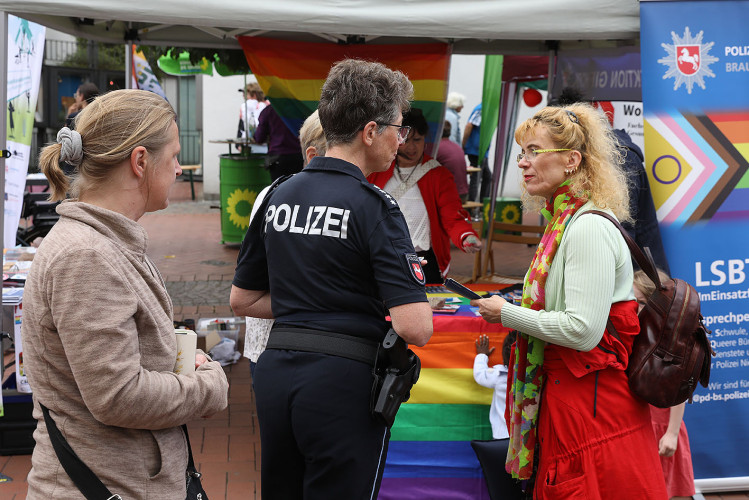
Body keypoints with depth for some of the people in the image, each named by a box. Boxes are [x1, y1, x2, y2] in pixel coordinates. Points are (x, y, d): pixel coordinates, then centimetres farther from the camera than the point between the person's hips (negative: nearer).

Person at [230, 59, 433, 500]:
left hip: (275, 372, 7)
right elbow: (416, 328, -19)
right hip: (343, 380, -7)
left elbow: (243, 300, 17)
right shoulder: (373, 206, -13)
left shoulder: (279, 195, 8)